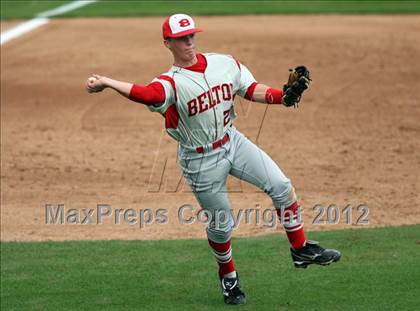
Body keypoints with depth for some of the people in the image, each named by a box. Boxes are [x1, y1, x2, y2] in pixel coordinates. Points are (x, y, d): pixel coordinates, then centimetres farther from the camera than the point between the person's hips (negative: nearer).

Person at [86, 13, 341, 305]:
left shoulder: (225, 63, -3)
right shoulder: (171, 82, -20)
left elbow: (253, 90, 2)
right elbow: (145, 94, -40)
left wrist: (285, 96, -15)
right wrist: (106, 82, -55)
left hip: (233, 142, 5)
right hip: (201, 160, -4)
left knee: (281, 187, -3)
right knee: (221, 224, 6)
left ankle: (300, 249, 14)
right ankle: (228, 278, 32)